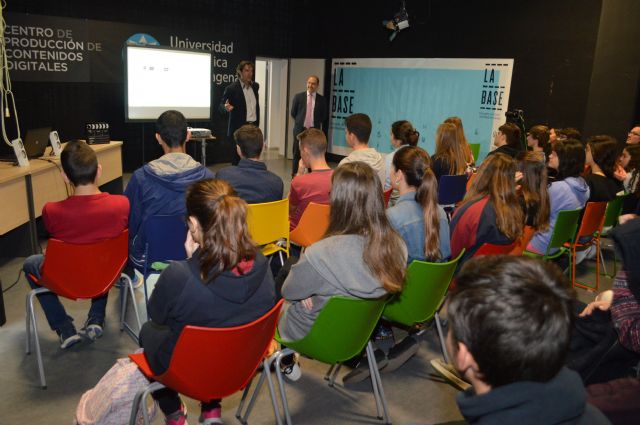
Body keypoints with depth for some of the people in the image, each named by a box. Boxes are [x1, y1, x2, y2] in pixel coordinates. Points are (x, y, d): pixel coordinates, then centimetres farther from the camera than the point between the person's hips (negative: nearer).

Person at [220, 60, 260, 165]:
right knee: (237, 159, -1)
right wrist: (226, 107, -27)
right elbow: (221, 105, -4)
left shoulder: (255, 86, 9)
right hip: (239, 128, -5)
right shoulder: (231, 88, -8)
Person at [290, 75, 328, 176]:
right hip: (300, 129, 0)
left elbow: (324, 115, 9)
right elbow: (293, 112, 9)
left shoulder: (321, 99, 1)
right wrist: (300, 121, 12)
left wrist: (316, 122, 7)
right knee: (297, 153, 5)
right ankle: (295, 175, 13)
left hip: (314, 130, 0)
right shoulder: (298, 96, 2)